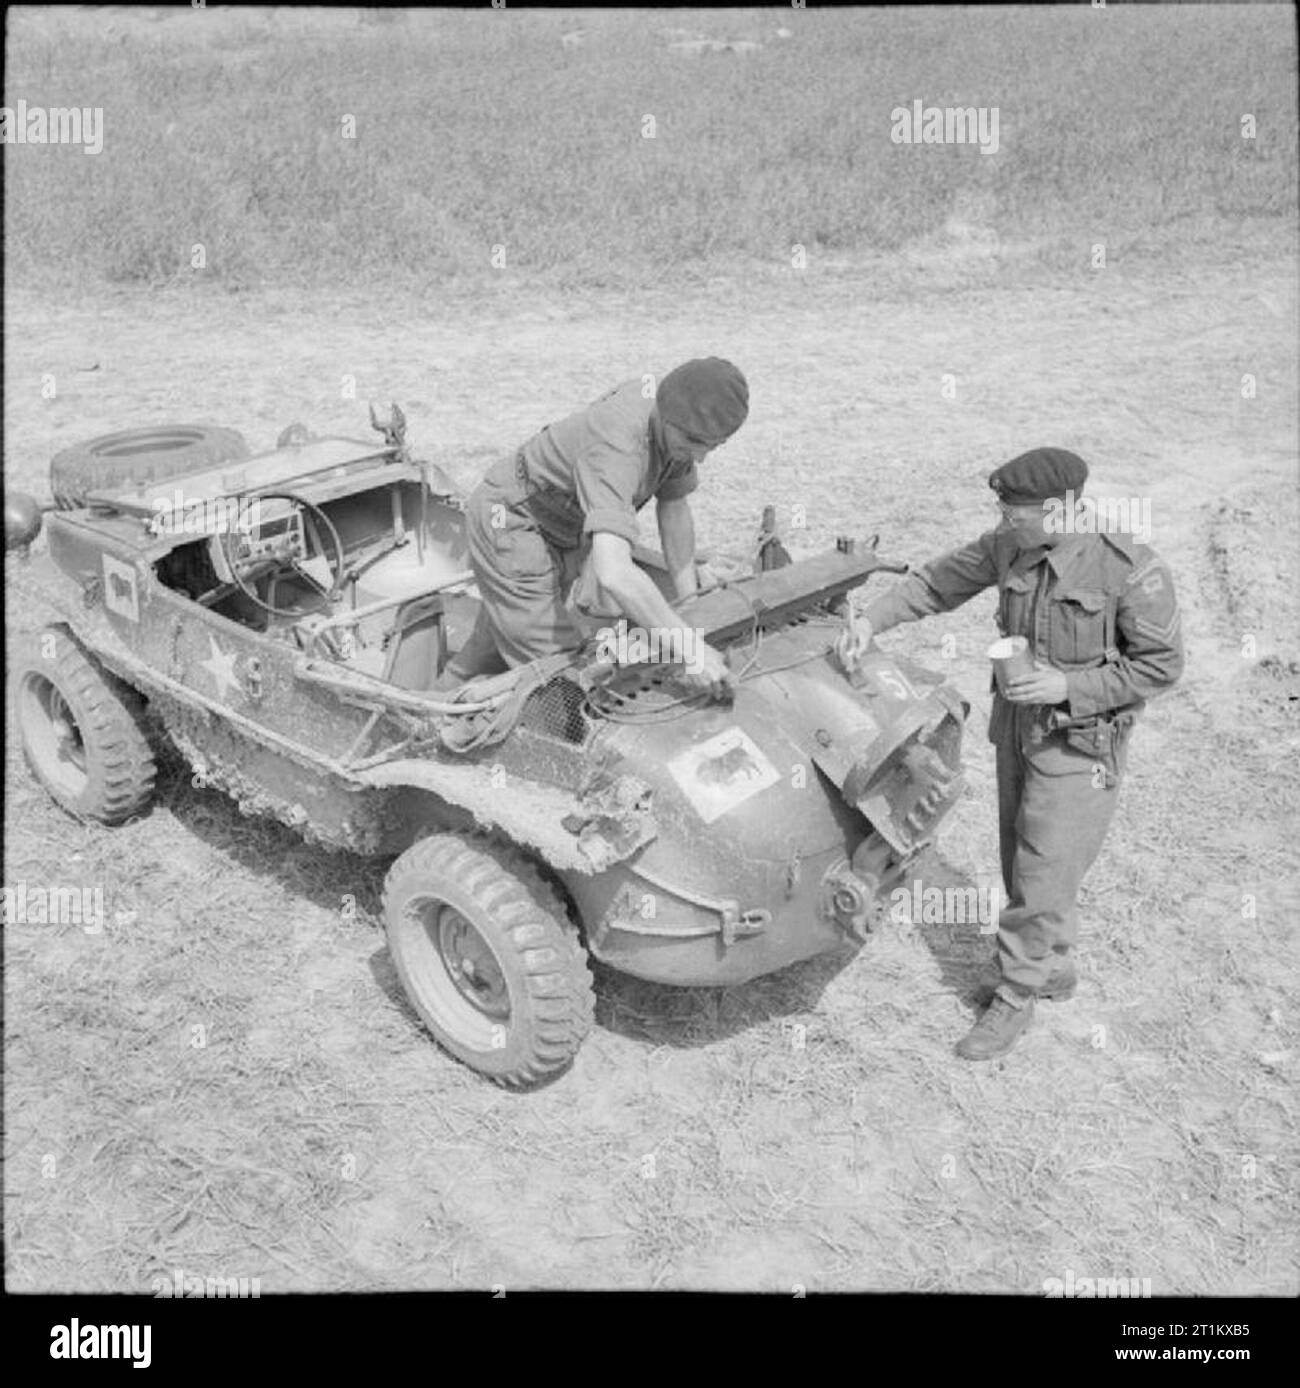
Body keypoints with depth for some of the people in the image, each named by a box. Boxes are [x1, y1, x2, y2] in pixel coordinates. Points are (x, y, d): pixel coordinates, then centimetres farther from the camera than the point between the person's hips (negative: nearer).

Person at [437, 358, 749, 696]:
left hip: (560, 529, 9)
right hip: (510, 524, -9)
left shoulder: (680, 430, -14)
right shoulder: (618, 446, -40)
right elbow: (612, 572, -52)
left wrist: (690, 603, -1)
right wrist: (688, 646, -48)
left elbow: (674, 509, 1)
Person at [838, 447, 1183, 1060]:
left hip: (1079, 743, -6)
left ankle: (1014, 997, 17)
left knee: (1042, 873, -1)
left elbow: (1161, 664, -13)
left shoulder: (1132, 570, -21)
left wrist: (1070, 685, -22)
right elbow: (937, 583, 6)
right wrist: (871, 619, -5)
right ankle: (1054, 968, 39)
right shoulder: (1008, 547, -5)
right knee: (1022, 861, 17)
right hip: (1017, 727, 6)